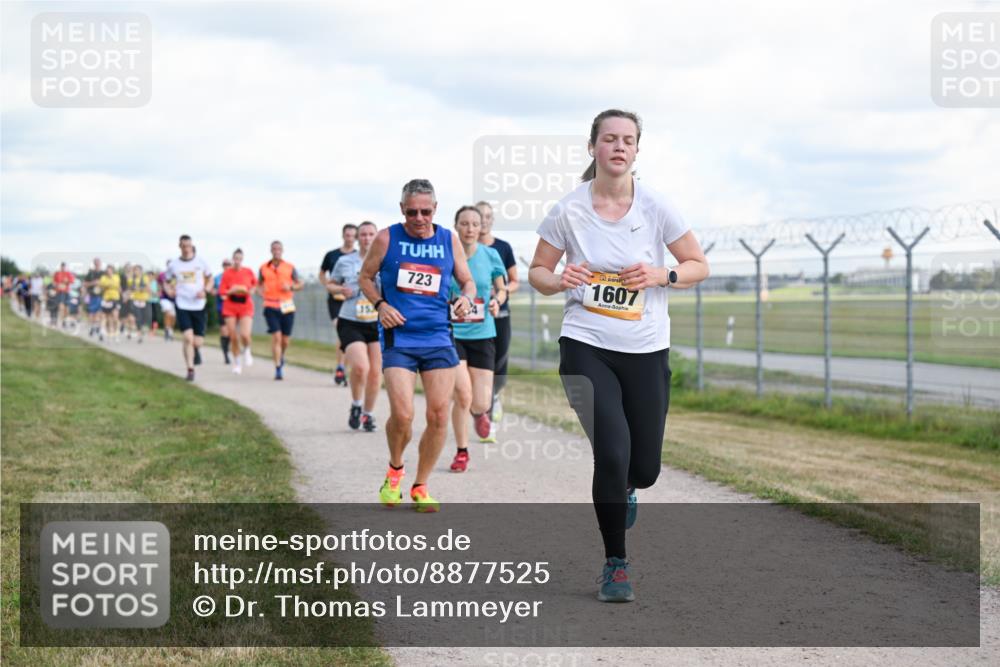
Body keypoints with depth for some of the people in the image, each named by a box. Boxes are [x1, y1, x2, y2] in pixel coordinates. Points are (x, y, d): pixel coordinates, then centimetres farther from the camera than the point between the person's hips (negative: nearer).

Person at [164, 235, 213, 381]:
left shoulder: (201, 262, 3)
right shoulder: (173, 265, 3)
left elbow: (210, 279, 14)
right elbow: (167, 282, 16)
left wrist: (205, 290, -6)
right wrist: (169, 290, -6)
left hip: (198, 305, 1)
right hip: (182, 305, -1)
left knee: (197, 342, 1)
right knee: (188, 338, -16)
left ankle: (196, 349, 39)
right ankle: (190, 370, -7)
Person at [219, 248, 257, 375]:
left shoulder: (248, 272, -2)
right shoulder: (227, 273, -4)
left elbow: (254, 283, 18)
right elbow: (221, 291, -5)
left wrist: (251, 291, -2)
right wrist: (232, 291, -22)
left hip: (246, 307, 0)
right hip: (230, 307, 0)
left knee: (245, 335, -17)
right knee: (233, 337, 1)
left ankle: (246, 351, 17)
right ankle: (237, 362, 19)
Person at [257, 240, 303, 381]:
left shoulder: (290, 267, 5)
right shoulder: (264, 268, 6)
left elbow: (300, 284, 11)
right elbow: (259, 284, 19)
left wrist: (291, 287, -10)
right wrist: (262, 292, -3)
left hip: (287, 307, 1)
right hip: (271, 307, -1)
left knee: (285, 340, 6)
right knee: (276, 337, -14)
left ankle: (280, 356, 39)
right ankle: (278, 368, -10)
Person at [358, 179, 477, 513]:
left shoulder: (449, 240, 7)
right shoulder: (387, 239, 0)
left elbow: (468, 282, 15)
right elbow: (365, 277, 10)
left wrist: (466, 298, -8)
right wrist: (380, 305, -8)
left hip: (438, 338, 3)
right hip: (398, 338, -3)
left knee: (439, 415, -3)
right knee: (402, 415, -15)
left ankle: (420, 487, 15)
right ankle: (394, 470, 17)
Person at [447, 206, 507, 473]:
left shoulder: (491, 255, 0)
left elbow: (501, 289, 11)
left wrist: (497, 301, -9)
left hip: (482, 334, 2)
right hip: (451, 333, -2)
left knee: (481, 404, -3)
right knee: (463, 395, -16)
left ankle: (480, 411, 39)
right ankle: (461, 452, 7)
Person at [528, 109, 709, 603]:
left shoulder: (656, 208, -2)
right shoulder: (568, 211, -3)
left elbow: (699, 266, 6)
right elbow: (537, 271, 8)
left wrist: (662, 275, -14)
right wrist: (559, 281, -15)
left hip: (646, 351, 2)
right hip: (586, 346, -2)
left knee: (644, 468, 4)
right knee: (612, 452, -17)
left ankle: (621, 490, 45)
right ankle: (615, 564, 1)